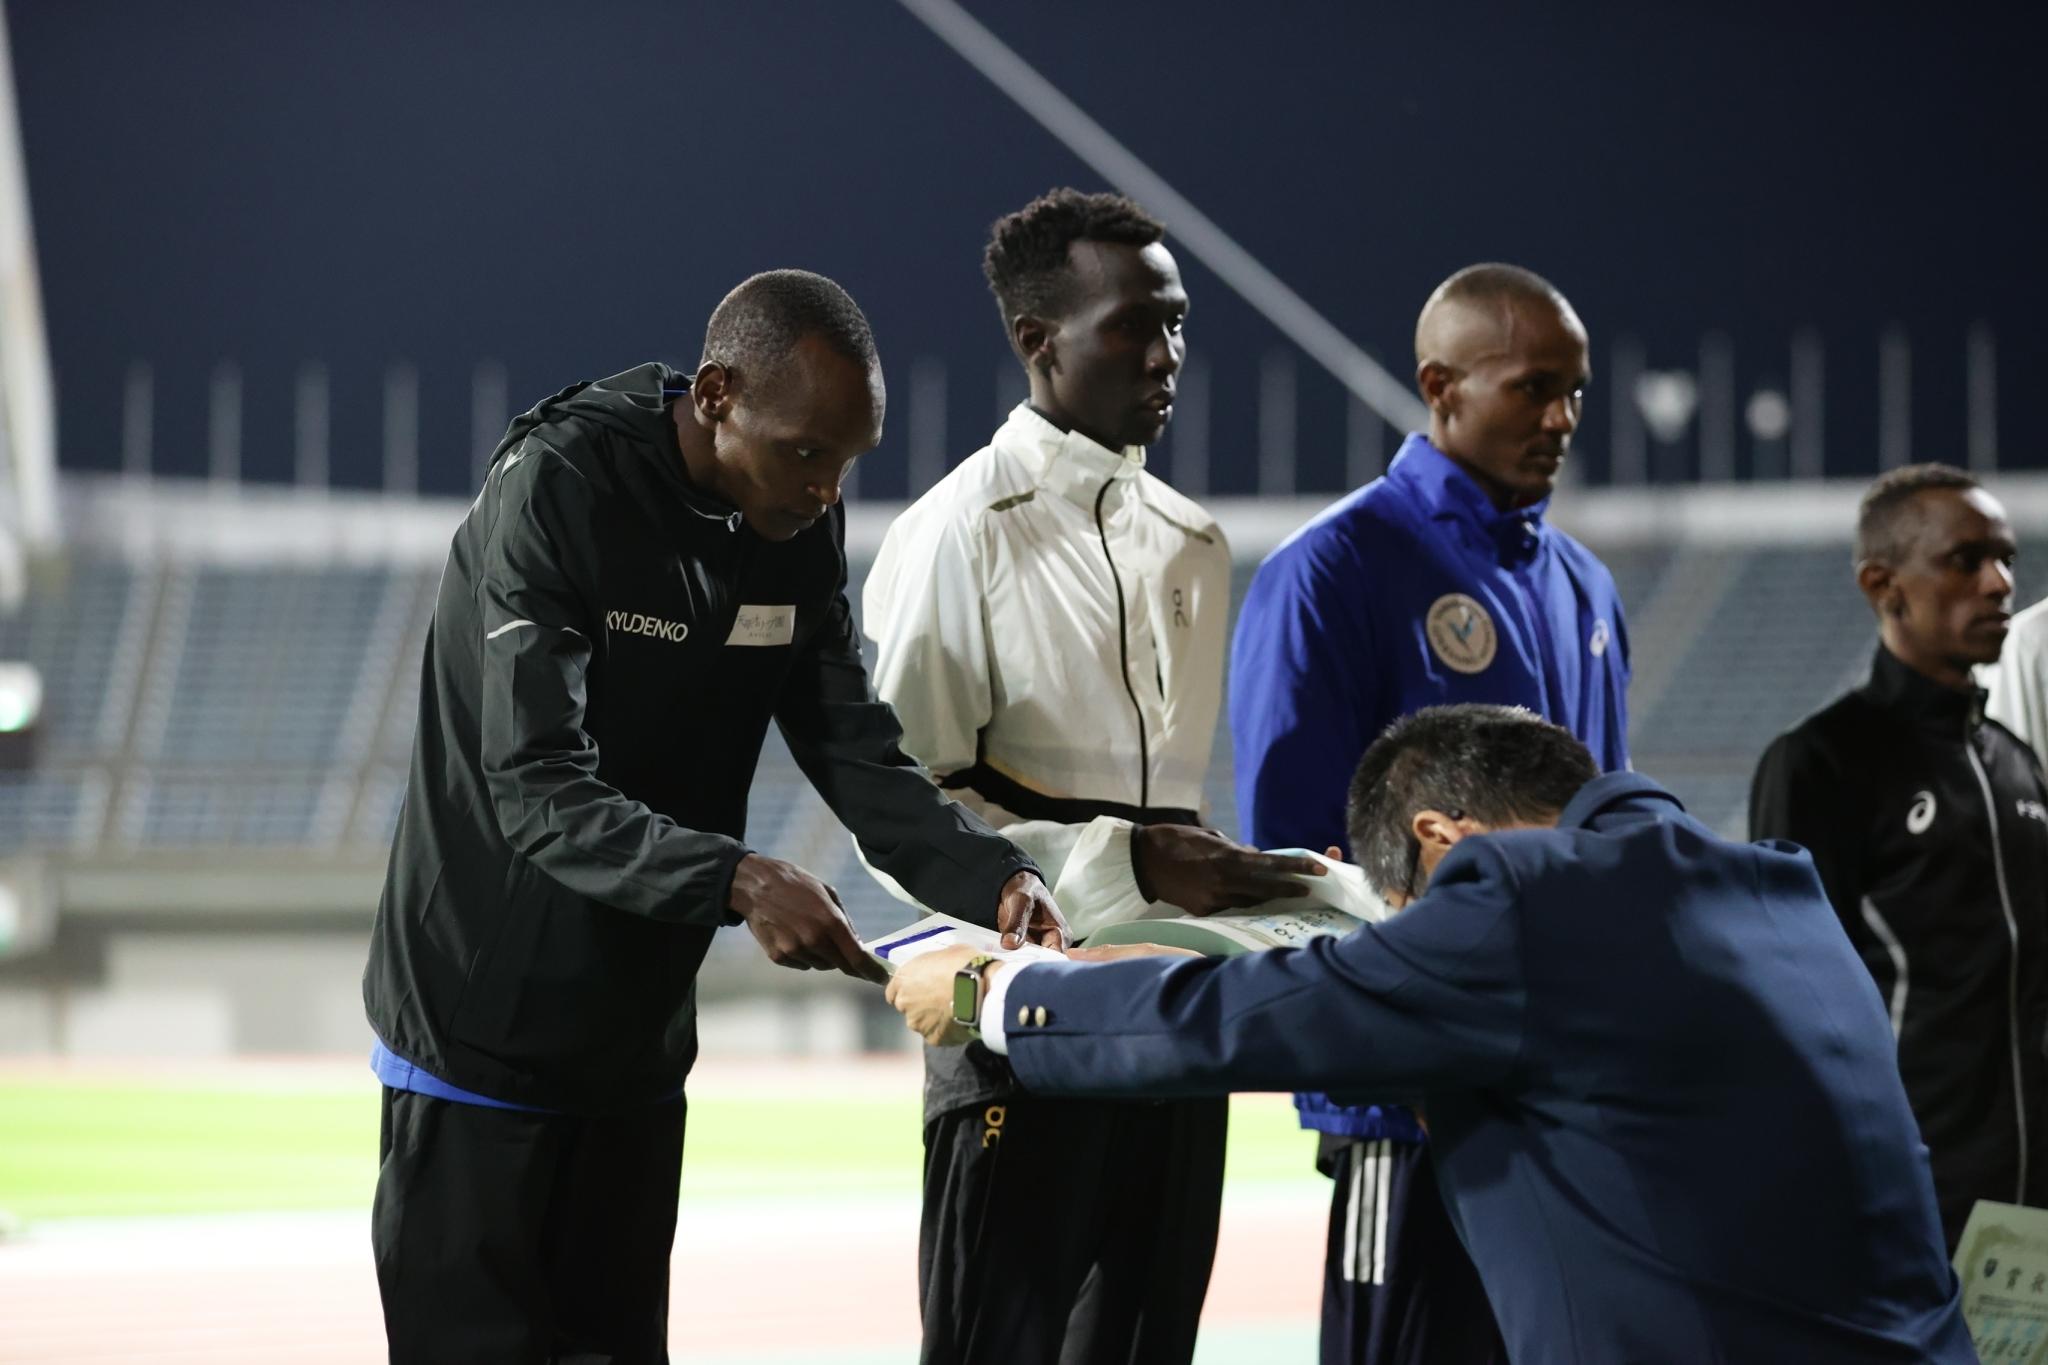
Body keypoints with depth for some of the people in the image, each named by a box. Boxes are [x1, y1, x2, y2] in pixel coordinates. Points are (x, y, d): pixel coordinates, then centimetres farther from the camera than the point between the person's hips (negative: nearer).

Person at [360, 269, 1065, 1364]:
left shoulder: (801, 529, 0)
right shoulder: (556, 489, -21)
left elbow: (860, 758, -2)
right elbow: (537, 793, -27)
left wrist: (992, 877, -20)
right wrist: (736, 881, -40)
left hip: (637, 1040, 7)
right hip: (485, 1029, -6)